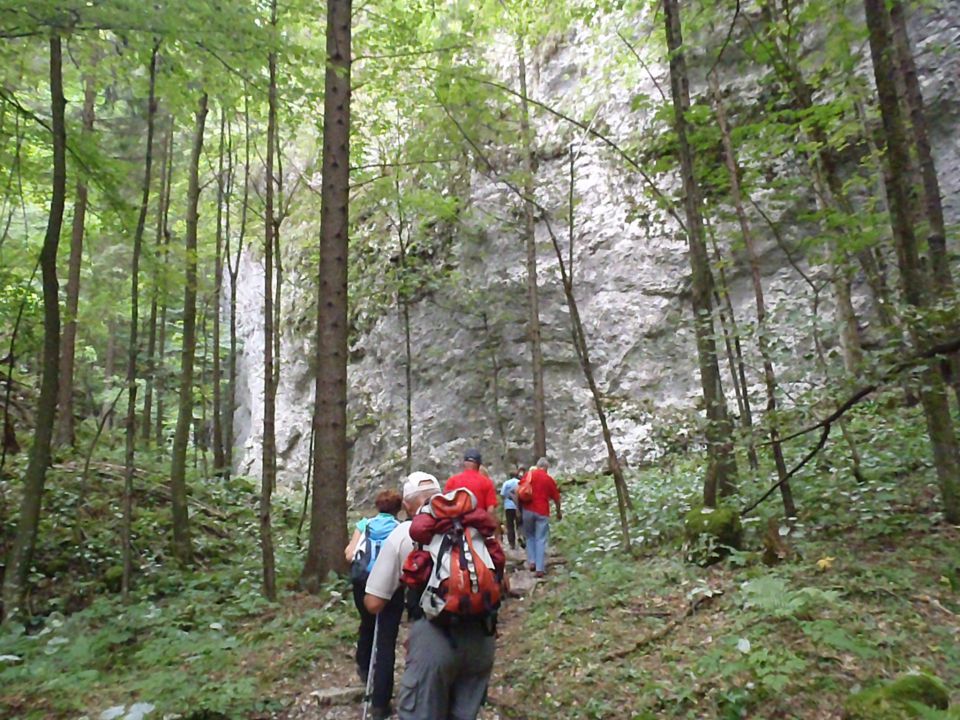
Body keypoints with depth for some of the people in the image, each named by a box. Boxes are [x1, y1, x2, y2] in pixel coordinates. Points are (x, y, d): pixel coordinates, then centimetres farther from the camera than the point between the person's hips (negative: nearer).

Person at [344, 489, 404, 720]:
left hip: (364, 582, 3)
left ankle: (364, 668, 53)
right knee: (387, 641, 4)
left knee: (367, 625, 31)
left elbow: (350, 556, -2)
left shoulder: (364, 524, 4)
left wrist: (350, 548, 19)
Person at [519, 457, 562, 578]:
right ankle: (540, 569, -3)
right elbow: (556, 498, 10)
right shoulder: (549, 479, 4)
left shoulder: (528, 475, 5)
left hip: (528, 510, 1)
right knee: (541, 540, 1)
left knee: (530, 536, 19)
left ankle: (531, 562, 10)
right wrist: (559, 512, 25)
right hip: (542, 512, -1)